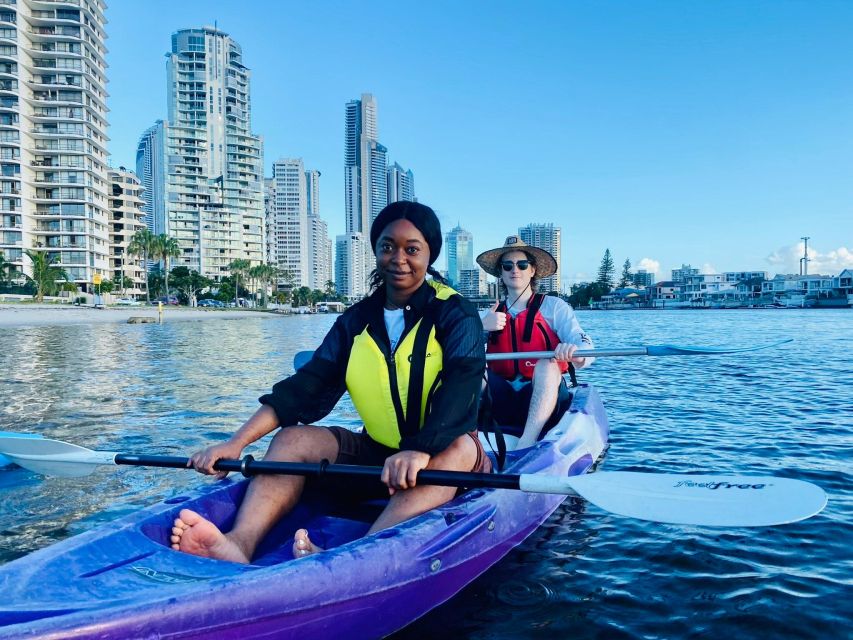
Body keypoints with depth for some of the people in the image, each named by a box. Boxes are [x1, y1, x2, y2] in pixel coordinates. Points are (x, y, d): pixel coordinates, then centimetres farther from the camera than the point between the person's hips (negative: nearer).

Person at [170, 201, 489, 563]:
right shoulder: (356, 321, 3)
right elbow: (306, 387, -4)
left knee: (459, 448, -36)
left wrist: (420, 452, -44)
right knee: (293, 438, -12)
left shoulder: (456, 315, -9)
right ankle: (240, 542, -37)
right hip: (375, 453, 4)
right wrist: (236, 443, -15)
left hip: (440, 454, -4)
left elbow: (459, 394, -25)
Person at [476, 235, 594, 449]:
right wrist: (480, 327, -13)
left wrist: (574, 353, -33)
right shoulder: (491, 315, 16)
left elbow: (585, 347, -9)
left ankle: (526, 444, -47)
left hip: (546, 398, -2)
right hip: (502, 402, 3)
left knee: (547, 364, -32)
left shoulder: (554, 306, 6)